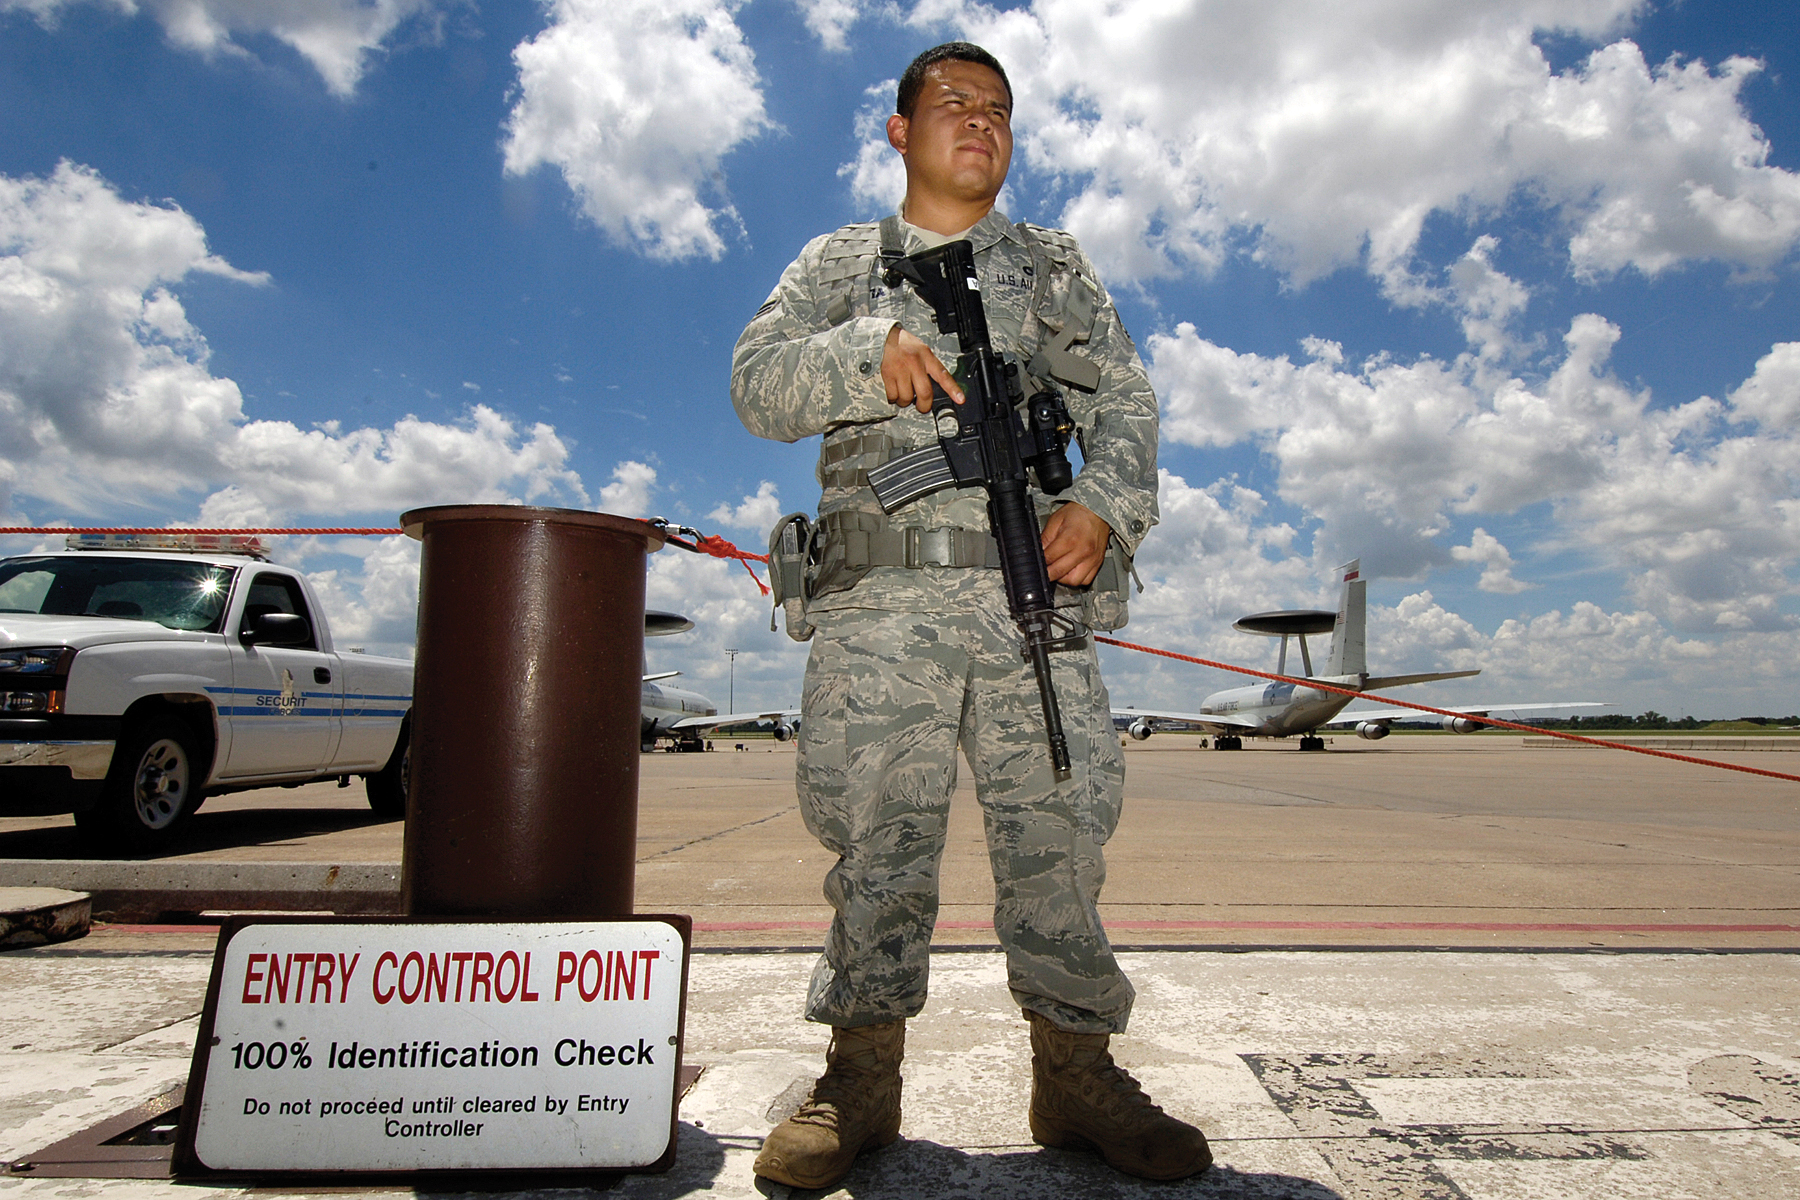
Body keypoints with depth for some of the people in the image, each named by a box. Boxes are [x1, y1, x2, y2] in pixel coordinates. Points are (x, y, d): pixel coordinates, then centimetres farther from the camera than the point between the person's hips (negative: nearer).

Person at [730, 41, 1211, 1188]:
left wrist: (1103, 506, -6)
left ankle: (1077, 1072, 10)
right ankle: (863, 1074, 10)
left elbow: (1126, 401, 14)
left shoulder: (1056, 263, 24)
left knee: (1058, 820, -2)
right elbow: (760, 384, 6)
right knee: (877, 830, -2)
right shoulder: (838, 262, 21)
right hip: (879, 594, -1)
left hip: (1034, 588, 1)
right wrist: (872, 347, -13)